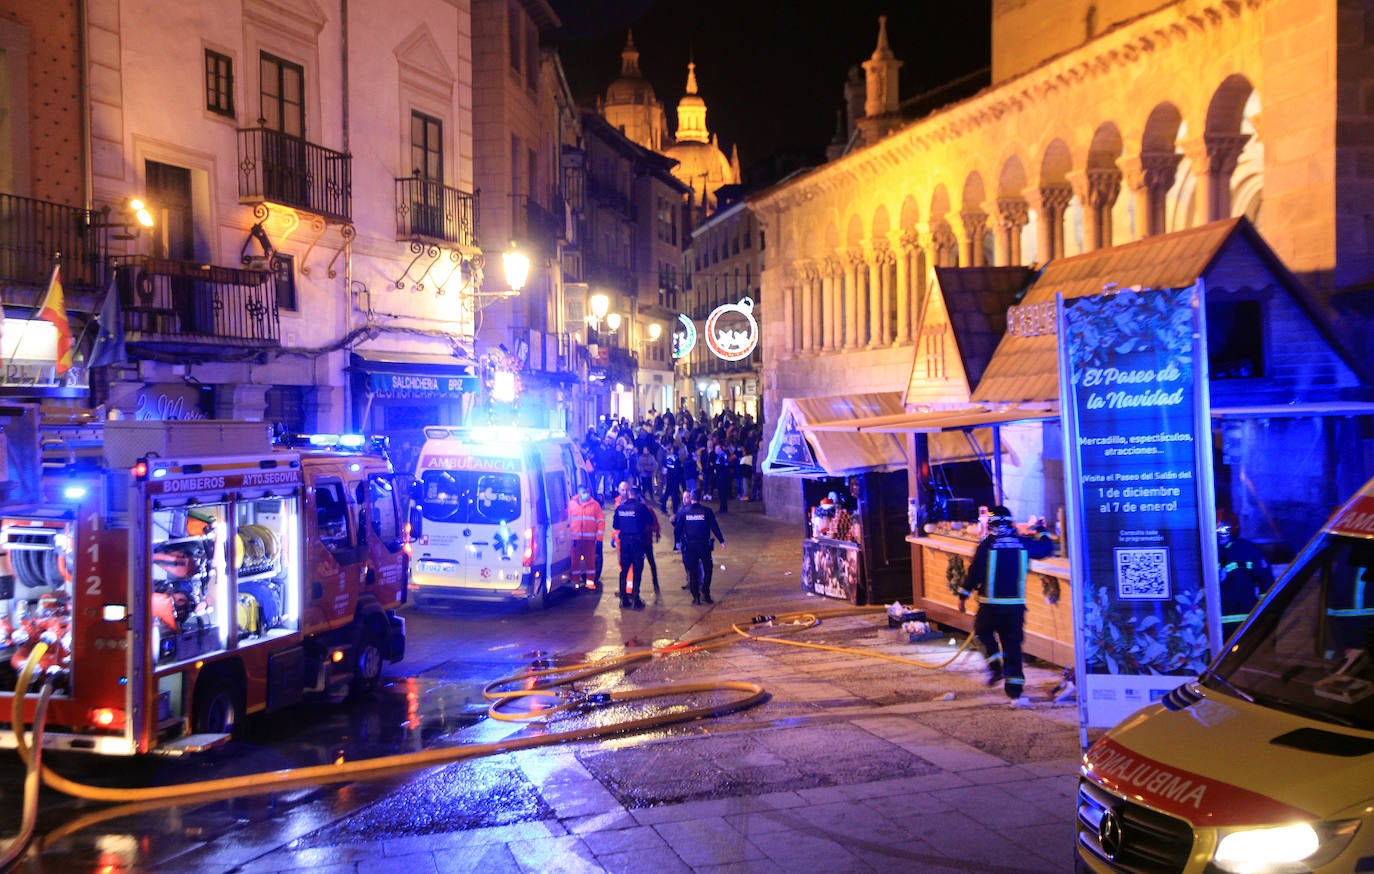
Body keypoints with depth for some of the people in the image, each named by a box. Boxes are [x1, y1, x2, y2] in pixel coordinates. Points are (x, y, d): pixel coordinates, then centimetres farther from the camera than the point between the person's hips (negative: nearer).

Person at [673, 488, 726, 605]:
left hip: (689, 546, 1)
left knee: (692, 571, 8)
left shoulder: (683, 512, -1)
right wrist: (721, 541, 0)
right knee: (708, 569, 12)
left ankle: (696, 596, 7)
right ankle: (706, 594, 7)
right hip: (704, 545, -1)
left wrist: (677, 542, 13)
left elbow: (677, 529, 2)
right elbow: (715, 527, -5)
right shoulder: (707, 511, -6)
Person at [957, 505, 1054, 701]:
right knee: (1012, 642, 7)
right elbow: (1047, 547, 18)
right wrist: (1041, 533, 38)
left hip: (991, 603, -3)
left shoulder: (986, 545, -8)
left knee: (983, 631, 20)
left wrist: (963, 596, 3)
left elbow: (974, 572, -6)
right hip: (1016, 604, 3)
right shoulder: (1023, 543, 2)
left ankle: (996, 666, 1)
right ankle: (1014, 687, 5)